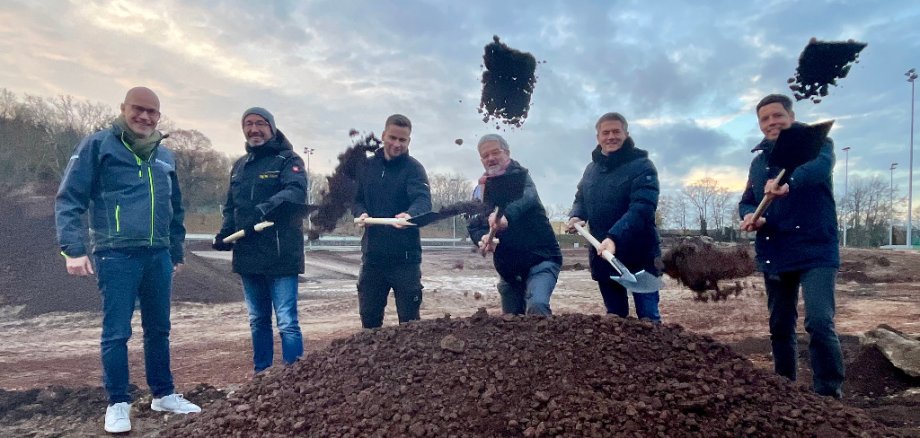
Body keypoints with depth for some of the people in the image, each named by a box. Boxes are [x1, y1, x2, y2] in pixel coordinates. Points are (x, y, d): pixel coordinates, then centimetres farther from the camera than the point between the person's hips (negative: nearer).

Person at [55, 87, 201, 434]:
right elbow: (69, 199, -7)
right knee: (116, 332, 0)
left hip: (158, 256, 6)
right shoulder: (98, 145, -2)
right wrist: (73, 248, -16)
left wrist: (176, 253, 21)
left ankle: (163, 394, 25)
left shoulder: (165, 157, 15)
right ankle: (118, 403, 15)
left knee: (159, 329, 13)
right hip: (116, 255, -5)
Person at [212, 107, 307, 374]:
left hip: (280, 255, -7)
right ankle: (261, 372, 30)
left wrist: (263, 211, -35)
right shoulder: (239, 166, 18)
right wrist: (225, 233, 1)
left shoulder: (287, 160, -4)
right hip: (248, 256, 7)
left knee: (287, 322, -6)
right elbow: (230, 206, 20)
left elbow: (296, 192, -22)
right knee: (258, 321, 18)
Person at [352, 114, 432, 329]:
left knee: (408, 317, 5)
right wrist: (361, 213, -12)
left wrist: (410, 214, -45)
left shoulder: (413, 168, -7)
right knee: (369, 315, 13)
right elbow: (358, 200, 12)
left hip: (405, 256, -4)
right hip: (372, 255, 4)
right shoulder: (369, 166, 8)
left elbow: (423, 200, -23)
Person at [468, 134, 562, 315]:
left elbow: (527, 197, -32)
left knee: (536, 306, -28)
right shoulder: (480, 190, 10)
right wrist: (483, 238, -20)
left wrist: (506, 216, -54)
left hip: (540, 259, -6)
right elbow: (473, 226, 5)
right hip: (508, 267, 7)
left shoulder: (519, 176, -9)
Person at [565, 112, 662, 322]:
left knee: (648, 316, -3)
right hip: (603, 254, 6)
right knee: (614, 315, 17)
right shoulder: (591, 169, 10)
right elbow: (581, 200, 20)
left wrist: (614, 238, -35)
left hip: (638, 255, -6)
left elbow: (641, 208, -23)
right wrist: (576, 216, -3)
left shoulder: (641, 166, -11)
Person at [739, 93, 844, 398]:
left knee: (819, 322, -18)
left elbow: (819, 167, -25)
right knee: (780, 327, 12)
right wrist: (750, 216, -13)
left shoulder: (817, 142, -2)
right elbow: (747, 202, 12)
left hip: (815, 250, -5)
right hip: (775, 255, 6)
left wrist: (788, 182, -47)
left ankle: (830, 395, -6)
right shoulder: (759, 161, 15)